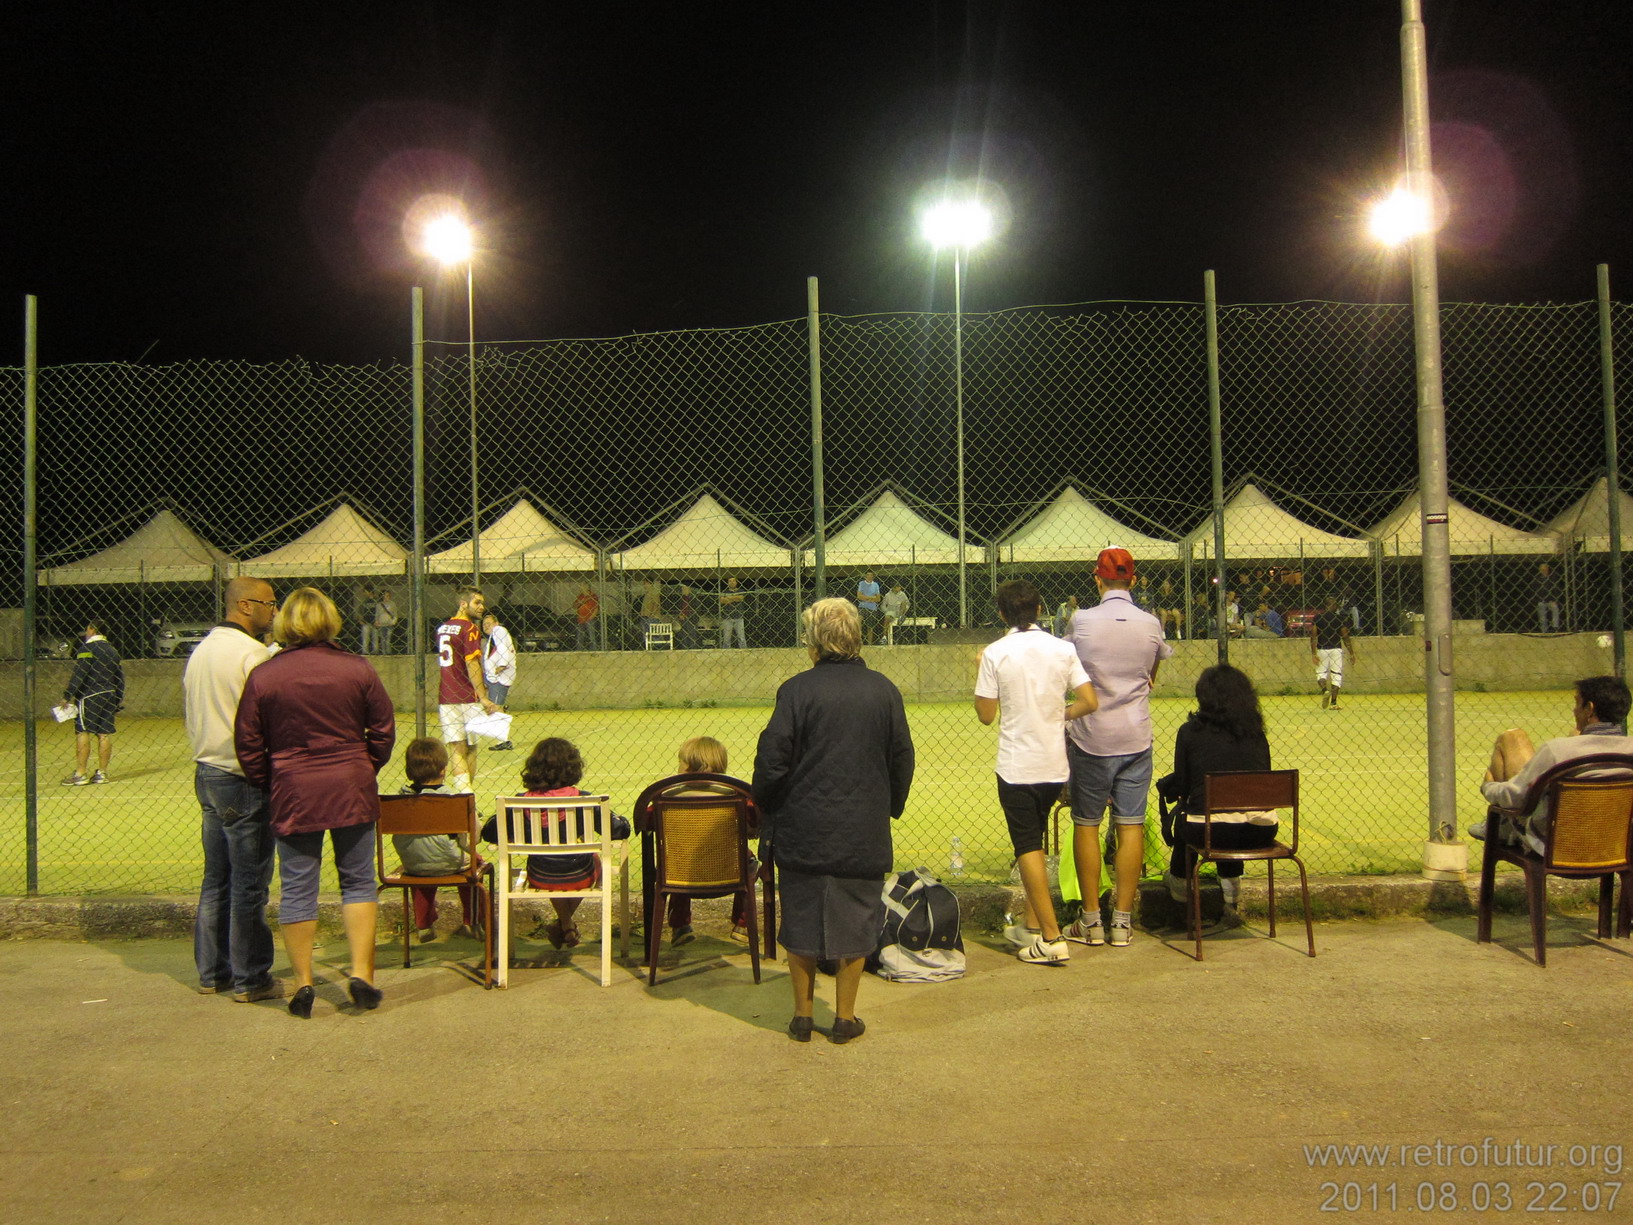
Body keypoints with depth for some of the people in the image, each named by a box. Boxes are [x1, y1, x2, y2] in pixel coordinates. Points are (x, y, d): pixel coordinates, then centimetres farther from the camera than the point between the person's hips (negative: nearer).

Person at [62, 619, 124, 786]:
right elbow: (120, 676, 18)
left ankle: (80, 774, -8)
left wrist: (68, 695, -13)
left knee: (82, 733, -6)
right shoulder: (112, 650, 17)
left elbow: (79, 674, -14)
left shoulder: (88, 648, -6)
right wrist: (119, 700, 21)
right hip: (109, 696, 7)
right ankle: (102, 773, 7)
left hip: (89, 697, -7)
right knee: (105, 734, 5)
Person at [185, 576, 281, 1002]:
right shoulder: (251, 652, -15)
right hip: (243, 779, -9)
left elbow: (188, 715, 19)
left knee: (216, 878, 16)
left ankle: (212, 971, 23)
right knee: (250, 882, -1)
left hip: (206, 772, 9)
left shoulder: (200, 650, 13)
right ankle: (250, 979, 6)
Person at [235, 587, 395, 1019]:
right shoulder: (357, 668, -3)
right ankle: (361, 972, 6)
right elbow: (384, 730, 2)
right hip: (352, 791, 0)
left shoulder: (263, 676, -3)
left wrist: (268, 787, 14)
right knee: (358, 881, 10)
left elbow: (248, 744, 1)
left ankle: (302, 981, 13)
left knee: (297, 889, 8)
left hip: (293, 794, 0)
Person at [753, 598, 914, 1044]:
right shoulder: (884, 691, 0)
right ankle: (845, 1017, 18)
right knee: (855, 920, 11)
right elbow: (902, 760, 6)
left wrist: (766, 809, 7)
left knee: (801, 920, 11)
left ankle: (802, 1015, 20)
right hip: (864, 832, 2)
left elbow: (772, 760, -9)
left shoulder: (797, 690, -10)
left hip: (803, 830, -2)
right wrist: (890, 807, 19)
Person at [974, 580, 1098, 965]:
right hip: (1055, 764, 4)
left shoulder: (995, 653, -9)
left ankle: (1051, 939, -5)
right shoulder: (1063, 649, -1)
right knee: (1034, 843, 19)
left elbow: (986, 714, -6)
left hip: (1016, 766, -4)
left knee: (1028, 847, 0)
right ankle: (1032, 927, 24)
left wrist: (980, 671, 8)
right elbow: (1089, 702, -4)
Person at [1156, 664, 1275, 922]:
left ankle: (1180, 883, 50)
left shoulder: (1191, 731, 1)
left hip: (1210, 832, -3)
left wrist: (1164, 785, 30)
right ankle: (1230, 900, 41)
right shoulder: (1255, 733, 11)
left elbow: (1182, 786, 4)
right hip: (1261, 831, 3)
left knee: (1184, 816, 31)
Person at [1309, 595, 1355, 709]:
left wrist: (1313, 654, -5)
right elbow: (1345, 637, -3)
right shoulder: (1341, 618, -2)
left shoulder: (1317, 617, 0)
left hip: (1322, 650, 1)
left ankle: (1325, 690, -18)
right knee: (1336, 674, 6)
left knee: (1321, 673, 13)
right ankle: (1333, 703, 2)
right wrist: (1351, 654, 4)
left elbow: (1313, 636, -6)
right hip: (1336, 650, -1)